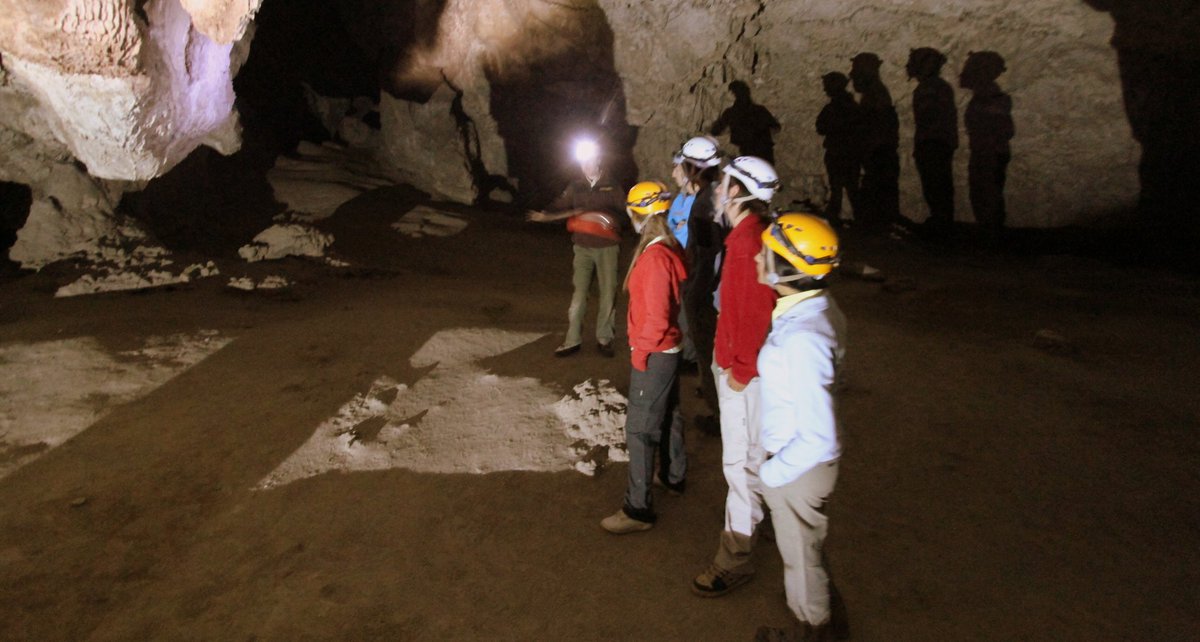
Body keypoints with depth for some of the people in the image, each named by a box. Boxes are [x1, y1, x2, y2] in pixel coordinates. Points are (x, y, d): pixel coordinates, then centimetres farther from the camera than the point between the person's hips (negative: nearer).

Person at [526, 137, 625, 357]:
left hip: (607, 247, -1)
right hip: (583, 248, 1)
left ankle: (604, 337, 19)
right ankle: (573, 340, 5)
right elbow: (558, 207, 0)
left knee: (608, 293, 6)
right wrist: (544, 215, -21)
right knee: (579, 293, -1)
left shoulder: (611, 186, -2)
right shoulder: (576, 186, 4)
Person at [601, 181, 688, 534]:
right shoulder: (671, 249, 4)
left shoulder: (655, 256, -25)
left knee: (639, 429, -3)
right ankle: (674, 475, 44)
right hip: (669, 349, 10)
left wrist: (641, 351, -14)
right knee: (668, 414, 24)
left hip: (653, 355, -10)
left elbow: (656, 316, -26)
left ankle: (638, 509, 4)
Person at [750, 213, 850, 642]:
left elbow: (818, 438, -33)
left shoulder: (802, 339, -35)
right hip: (802, 459, 9)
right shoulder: (819, 306, -6)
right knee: (806, 550, 30)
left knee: (802, 557, 18)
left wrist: (772, 473, -16)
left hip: (799, 468, -9)